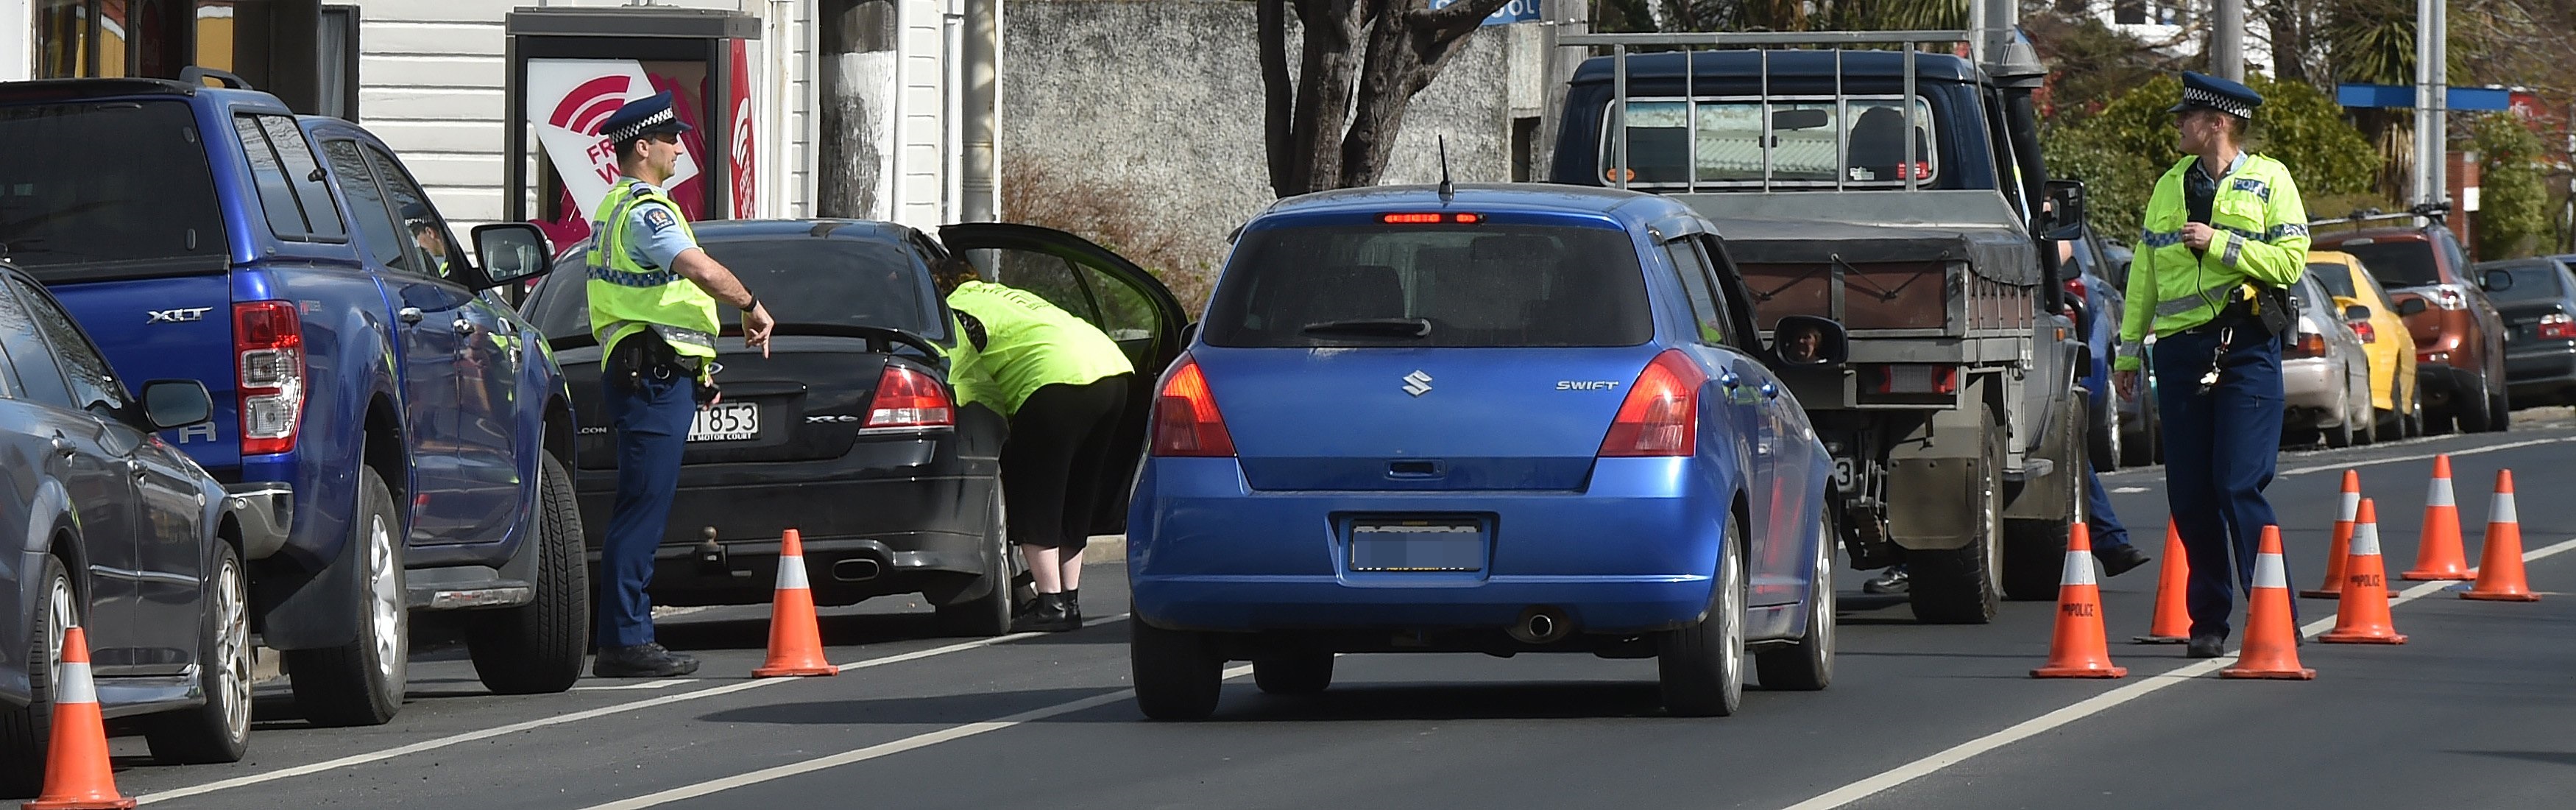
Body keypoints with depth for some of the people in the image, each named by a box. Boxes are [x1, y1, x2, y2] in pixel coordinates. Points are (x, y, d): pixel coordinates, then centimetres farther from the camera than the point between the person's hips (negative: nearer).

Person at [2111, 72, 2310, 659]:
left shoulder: (2268, 181, 3)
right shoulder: (2170, 186, 17)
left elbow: (2291, 259, -7)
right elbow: (2145, 272, 20)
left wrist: (2219, 244, -13)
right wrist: (2129, 349, 18)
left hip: (2245, 347, -5)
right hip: (2180, 348, 5)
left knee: (2241, 486, -13)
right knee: (2189, 494, 2)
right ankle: (2208, 621, 10)